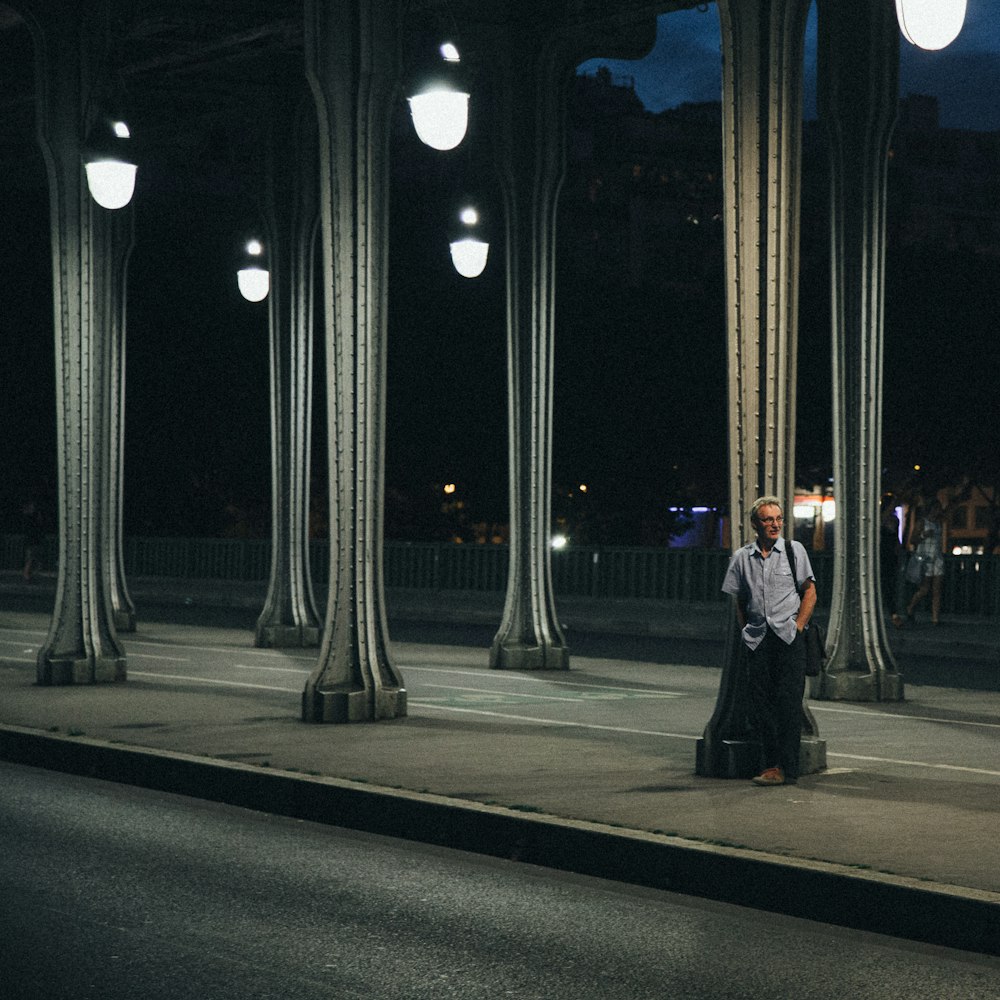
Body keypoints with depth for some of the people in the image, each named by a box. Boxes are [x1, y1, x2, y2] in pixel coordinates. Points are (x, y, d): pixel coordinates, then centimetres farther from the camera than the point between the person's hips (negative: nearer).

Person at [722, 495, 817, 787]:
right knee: (760, 701, 0)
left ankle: (785, 768, -6)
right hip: (757, 639, 3)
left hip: (789, 636, -3)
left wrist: (797, 627, -5)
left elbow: (809, 592, 5)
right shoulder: (742, 557, 10)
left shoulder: (794, 550, 5)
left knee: (788, 702, -7)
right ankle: (773, 764, 7)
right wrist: (745, 631, 5)